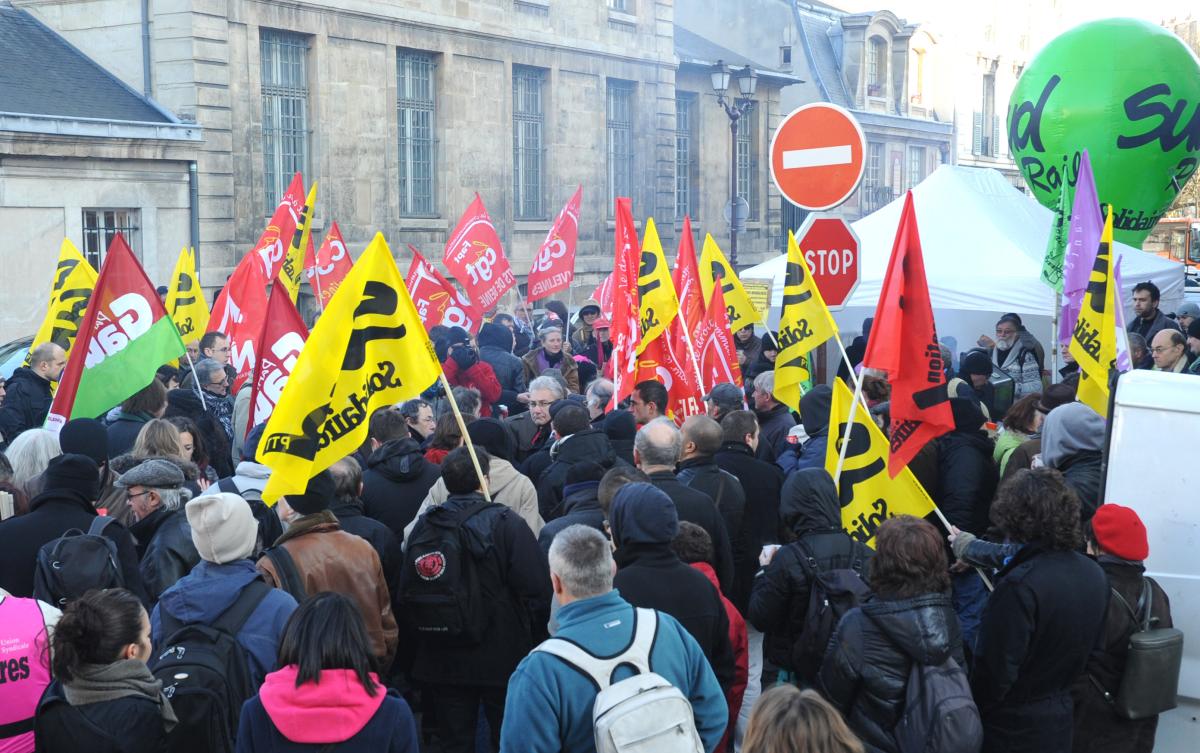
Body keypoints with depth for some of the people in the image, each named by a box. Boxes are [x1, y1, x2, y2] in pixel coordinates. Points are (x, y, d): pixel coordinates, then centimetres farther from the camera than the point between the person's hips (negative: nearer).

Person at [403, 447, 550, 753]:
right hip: (502, 659, -3)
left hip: (441, 661, 4)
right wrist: (533, 641, 0)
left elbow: (406, 592, 6)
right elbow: (538, 590, -15)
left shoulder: (424, 525, -1)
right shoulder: (505, 522, -13)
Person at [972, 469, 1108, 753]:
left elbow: (994, 672, -23)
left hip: (1012, 729, -7)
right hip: (1060, 717, 7)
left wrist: (969, 714, -7)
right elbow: (1090, 646, 9)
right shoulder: (1094, 575, -3)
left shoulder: (1019, 586, -27)